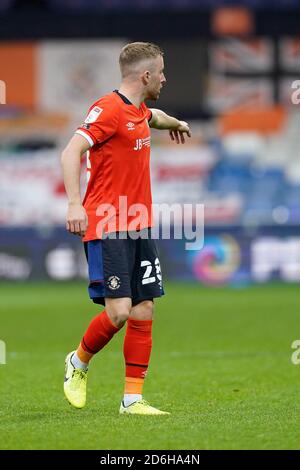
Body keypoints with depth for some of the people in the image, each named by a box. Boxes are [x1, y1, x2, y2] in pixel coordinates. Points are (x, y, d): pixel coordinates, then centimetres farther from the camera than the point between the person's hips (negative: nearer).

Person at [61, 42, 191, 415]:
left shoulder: (139, 112, 15)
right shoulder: (109, 109, -13)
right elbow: (71, 152, -23)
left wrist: (175, 123, 61)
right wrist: (75, 204, -34)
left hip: (139, 227, 9)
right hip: (106, 229, -9)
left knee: (144, 311, 2)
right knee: (118, 311, -15)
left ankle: (132, 399, 6)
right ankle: (79, 363, 13)